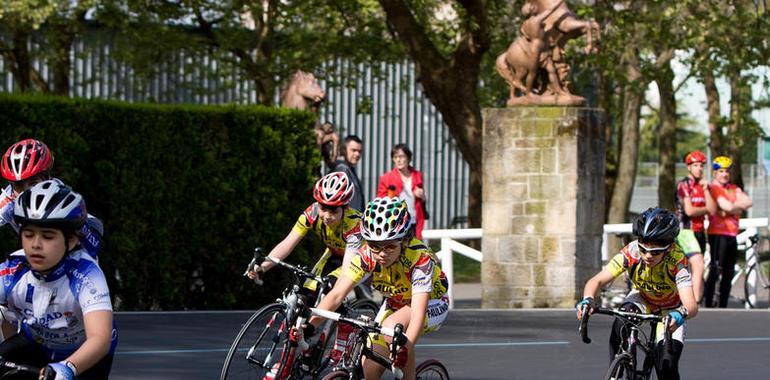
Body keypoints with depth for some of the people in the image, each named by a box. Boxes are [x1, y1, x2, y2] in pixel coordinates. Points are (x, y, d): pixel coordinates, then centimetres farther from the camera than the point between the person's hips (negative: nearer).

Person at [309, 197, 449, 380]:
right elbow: (337, 294, -31)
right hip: (395, 304, 4)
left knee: (392, 325, -35)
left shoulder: (420, 257, -36)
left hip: (432, 304, -4)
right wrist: (309, 325, -46)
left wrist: (405, 348, -60)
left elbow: (418, 312, -44)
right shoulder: (366, 255, -25)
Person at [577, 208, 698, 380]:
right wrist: (588, 300, -54)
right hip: (642, 299, 2)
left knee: (667, 365, -19)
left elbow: (692, 306, -46)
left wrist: (681, 314, -69)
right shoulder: (631, 252, -31)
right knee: (621, 324, -32)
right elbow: (597, 280, -32)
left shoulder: (676, 260, -37)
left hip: (670, 309, -2)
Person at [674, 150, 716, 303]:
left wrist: (705, 189, -6)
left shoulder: (704, 185, 13)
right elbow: (689, 211, -16)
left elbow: (713, 209, 2)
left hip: (699, 231, 7)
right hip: (685, 230, -7)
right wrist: (706, 209, 0)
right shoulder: (684, 184, -8)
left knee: (694, 270, 10)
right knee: (699, 266, -22)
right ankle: (695, 304, -27)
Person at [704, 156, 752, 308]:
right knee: (715, 269, -11)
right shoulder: (713, 188, -5)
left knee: (729, 272, 10)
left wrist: (731, 206, -11)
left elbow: (748, 202, 2)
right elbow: (727, 207, -16)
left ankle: (723, 305, 15)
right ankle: (708, 305, -10)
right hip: (718, 233, -8)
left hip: (732, 234, 8)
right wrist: (739, 206, 1)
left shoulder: (734, 189, 18)